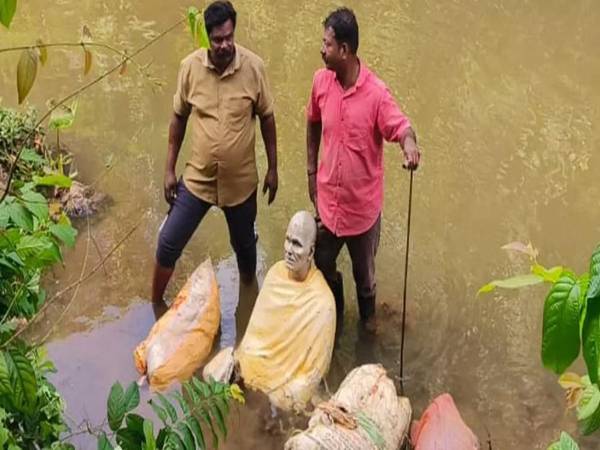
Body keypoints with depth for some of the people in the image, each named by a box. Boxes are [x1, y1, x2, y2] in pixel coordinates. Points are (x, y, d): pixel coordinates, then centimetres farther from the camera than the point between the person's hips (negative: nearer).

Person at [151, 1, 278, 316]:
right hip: (197, 179, 1)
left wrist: (273, 169, 1)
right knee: (168, 244, 5)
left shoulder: (253, 67, -14)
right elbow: (179, 118, 1)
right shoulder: (190, 67, -11)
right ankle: (156, 304, 29)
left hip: (241, 181, 0)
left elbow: (266, 118, -2)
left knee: (244, 245, 20)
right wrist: (169, 169, 3)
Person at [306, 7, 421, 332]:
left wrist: (409, 145, -48)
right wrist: (311, 171, 10)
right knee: (323, 265, 23)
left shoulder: (376, 93, -24)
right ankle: (333, 313, 51)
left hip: (363, 203, -4)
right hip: (328, 199, 4)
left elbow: (401, 126, -23)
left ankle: (367, 316, 50)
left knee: (364, 272, 20)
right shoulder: (321, 81, -8)